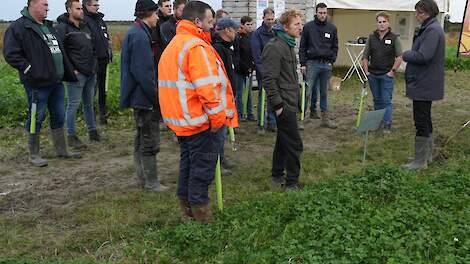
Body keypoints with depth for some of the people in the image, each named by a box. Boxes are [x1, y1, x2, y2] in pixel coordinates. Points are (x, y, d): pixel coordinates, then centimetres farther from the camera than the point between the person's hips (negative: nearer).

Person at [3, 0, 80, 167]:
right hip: (38, 84, -8)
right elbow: (11, 54, -16)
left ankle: (61, 150, 27)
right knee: (36, 118, 2)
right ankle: (33, 155, 15)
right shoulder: (18, 27, -10)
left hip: (56, 82, 8)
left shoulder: (48, 26, 16)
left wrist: (69, 73, 18)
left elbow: (60, 51, 23)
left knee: (58, 116, 15)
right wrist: (30, 70, -19)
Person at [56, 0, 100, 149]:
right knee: (73, 105, 0)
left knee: (89, 103, 16)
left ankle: (92, 131, 28)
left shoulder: (85, 27, 15)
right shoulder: (63, 28, -10)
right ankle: (71, 137, 9)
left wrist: (94, 63, 16)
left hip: (91, 73, 8)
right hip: (76, 74, -7)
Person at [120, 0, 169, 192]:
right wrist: (156, 97, -17)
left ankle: (142, 178, 26)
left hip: (138, 97, 11)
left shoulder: (134, 33, 14)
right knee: (150, 141, -1)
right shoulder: (140, 36, -18)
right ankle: (151, 181, 9)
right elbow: (142, 72, -23)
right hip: (145, 97, -10)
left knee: (141, 138, 16)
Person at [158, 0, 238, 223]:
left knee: (188, 162, 19)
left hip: (180, 119, 10)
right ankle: (200, 213, 11)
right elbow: (207, 87, -24)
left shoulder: (173, 45, 15)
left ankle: (186, 208, 29)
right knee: (203, 165, 2)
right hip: (200, 120, -10)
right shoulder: (197, 47, -18)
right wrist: (218, 117, -15)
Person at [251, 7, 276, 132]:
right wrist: (263, 71, -16)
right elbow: (256, 55, -11)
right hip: (263, 71, -4)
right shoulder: (257, 34, -5)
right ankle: (262, 123, 9)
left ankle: (272, 122, 16)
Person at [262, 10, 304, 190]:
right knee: (294, 144, -4)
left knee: (283, 141, 17)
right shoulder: (275, 47, -17)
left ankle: (277, 176, 29)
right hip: (284, 104, -10)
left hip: (290, 103, 10)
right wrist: (278, 104, -21)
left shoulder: (289, 45, 14)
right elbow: (269, 79, -21)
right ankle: (292, 183, 7)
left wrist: (295, 100, 18)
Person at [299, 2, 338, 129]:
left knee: (324, 92, 8)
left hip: (327, 64, 3)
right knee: (309, 91, -5)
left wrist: (331, 61, 3)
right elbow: (302, 47, 1)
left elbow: (335, 47, 14)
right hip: (312, 63, -3)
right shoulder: (308, 27, 1)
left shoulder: (332, 28, 8)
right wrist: (303, 63, -4)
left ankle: (325, 118, 12)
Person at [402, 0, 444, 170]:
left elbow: (423, 56, -27)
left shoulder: (432, 30, -19)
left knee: (421, 122, -3)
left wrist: (406, 54, -11)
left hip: (423, 85, -11)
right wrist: (410, 55, 2)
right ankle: (427, 155, 31)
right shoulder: (429, 28, 14)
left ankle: (420, 161, 5)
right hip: (425, 84, 11)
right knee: (425, 120, 18)